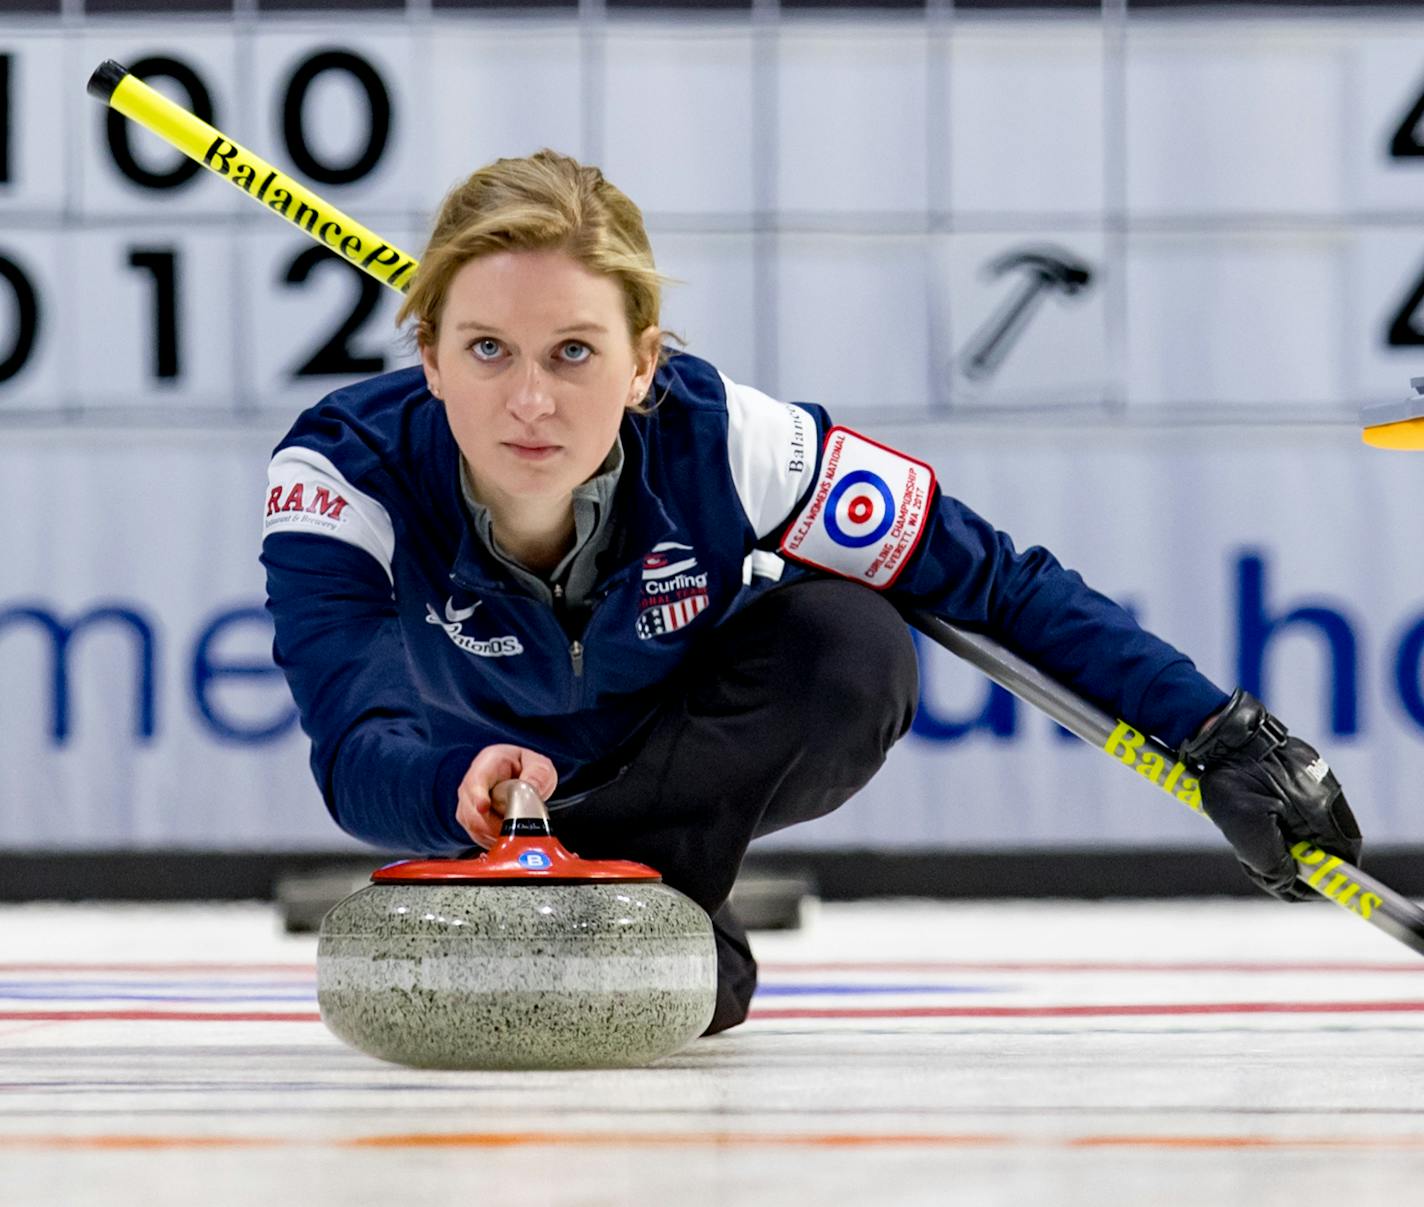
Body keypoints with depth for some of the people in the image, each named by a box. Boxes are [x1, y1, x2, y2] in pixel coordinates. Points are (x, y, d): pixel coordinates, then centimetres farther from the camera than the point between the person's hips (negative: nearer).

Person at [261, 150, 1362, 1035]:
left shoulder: (721, 444, -33)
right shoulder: (343, 473, -35)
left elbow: (1002, 586, -24)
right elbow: (354, 756, -44)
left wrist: (1221, 735, -30)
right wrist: (462, 786, -68)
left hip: (684, 759, -3)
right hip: (461, 762, 3)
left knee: (854, 646, -29)